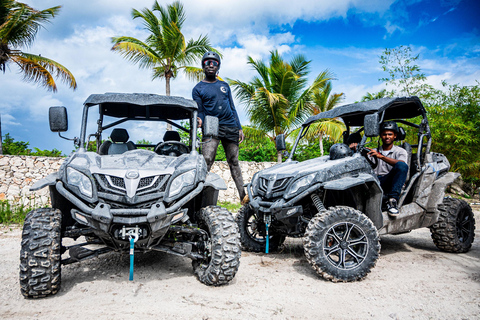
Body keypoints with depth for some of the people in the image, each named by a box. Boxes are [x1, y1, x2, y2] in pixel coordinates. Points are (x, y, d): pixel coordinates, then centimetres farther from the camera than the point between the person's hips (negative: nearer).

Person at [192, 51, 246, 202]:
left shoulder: (224, 85, 20)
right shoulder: (198, 89, 8)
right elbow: (200, 111, 2)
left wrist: (239, 128, 13)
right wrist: (199, 120, -21)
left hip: (230, 127, 4)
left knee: (234, 162, 6)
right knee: (206, 161, -19)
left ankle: (243, 195, 8)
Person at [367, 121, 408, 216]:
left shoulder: (400, 151, 17)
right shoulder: (374, 152, 26)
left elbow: (400, 163, -8)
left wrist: (381, 156, -22)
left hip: (389, 182, -1)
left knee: (401, 165, -30)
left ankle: (392, 199, -35)